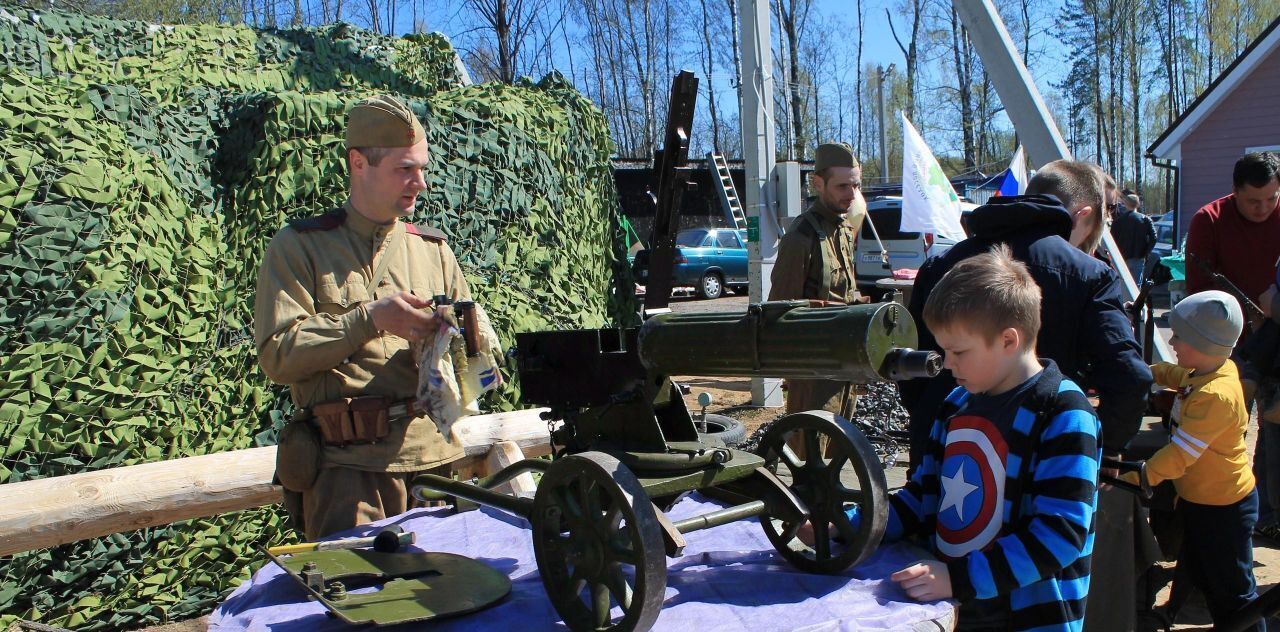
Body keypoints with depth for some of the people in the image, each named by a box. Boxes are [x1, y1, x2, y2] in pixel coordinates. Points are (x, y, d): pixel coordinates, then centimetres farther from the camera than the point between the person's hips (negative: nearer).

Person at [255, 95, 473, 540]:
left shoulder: (433, 249, 16)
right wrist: (369, 319, -15)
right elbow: (278, 356, -7)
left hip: (433, 456, 4)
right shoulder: (299, 247, 5)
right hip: (346, 464, -3)